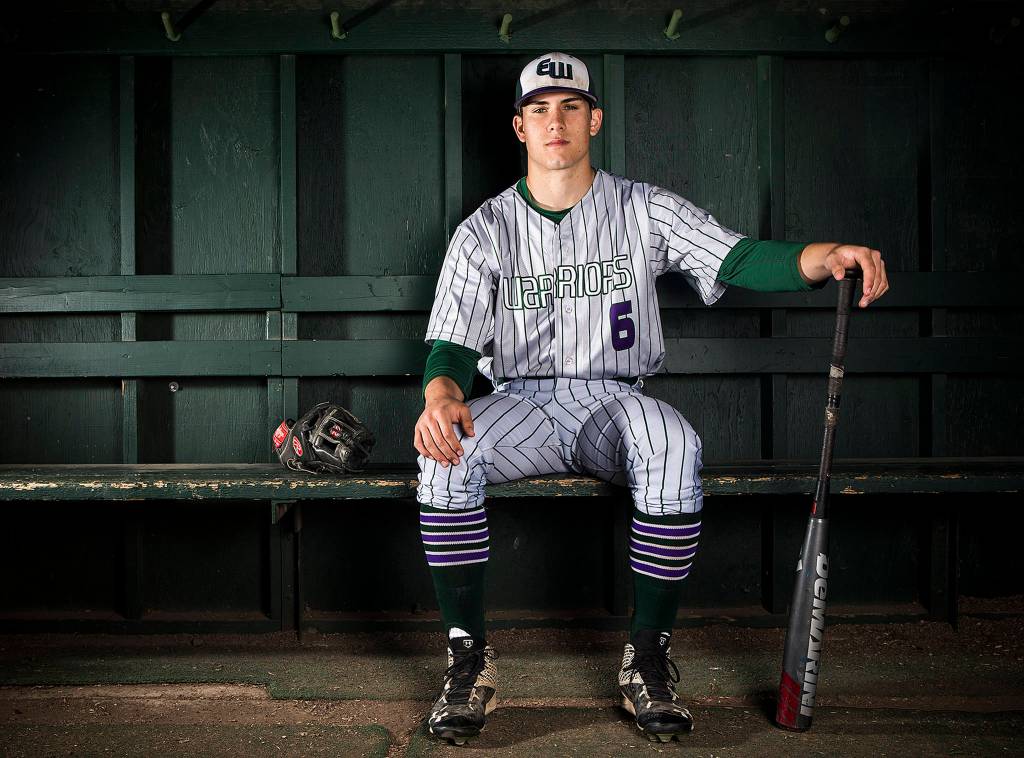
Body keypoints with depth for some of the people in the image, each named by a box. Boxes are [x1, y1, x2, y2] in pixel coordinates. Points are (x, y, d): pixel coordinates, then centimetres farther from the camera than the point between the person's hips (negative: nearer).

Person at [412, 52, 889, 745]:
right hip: (521, 403, 1)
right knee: (445, 449, -32)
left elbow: (739, 259, -9)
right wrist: (441, 394, -29)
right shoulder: (485, 230, 6)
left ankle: (649, 657, -22)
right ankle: (470, 658, -18)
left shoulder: (645, 210, 5)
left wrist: (824, 257, -31)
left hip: (616, 403, 0)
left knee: (675, 445, -35)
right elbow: (452, 343, -4)